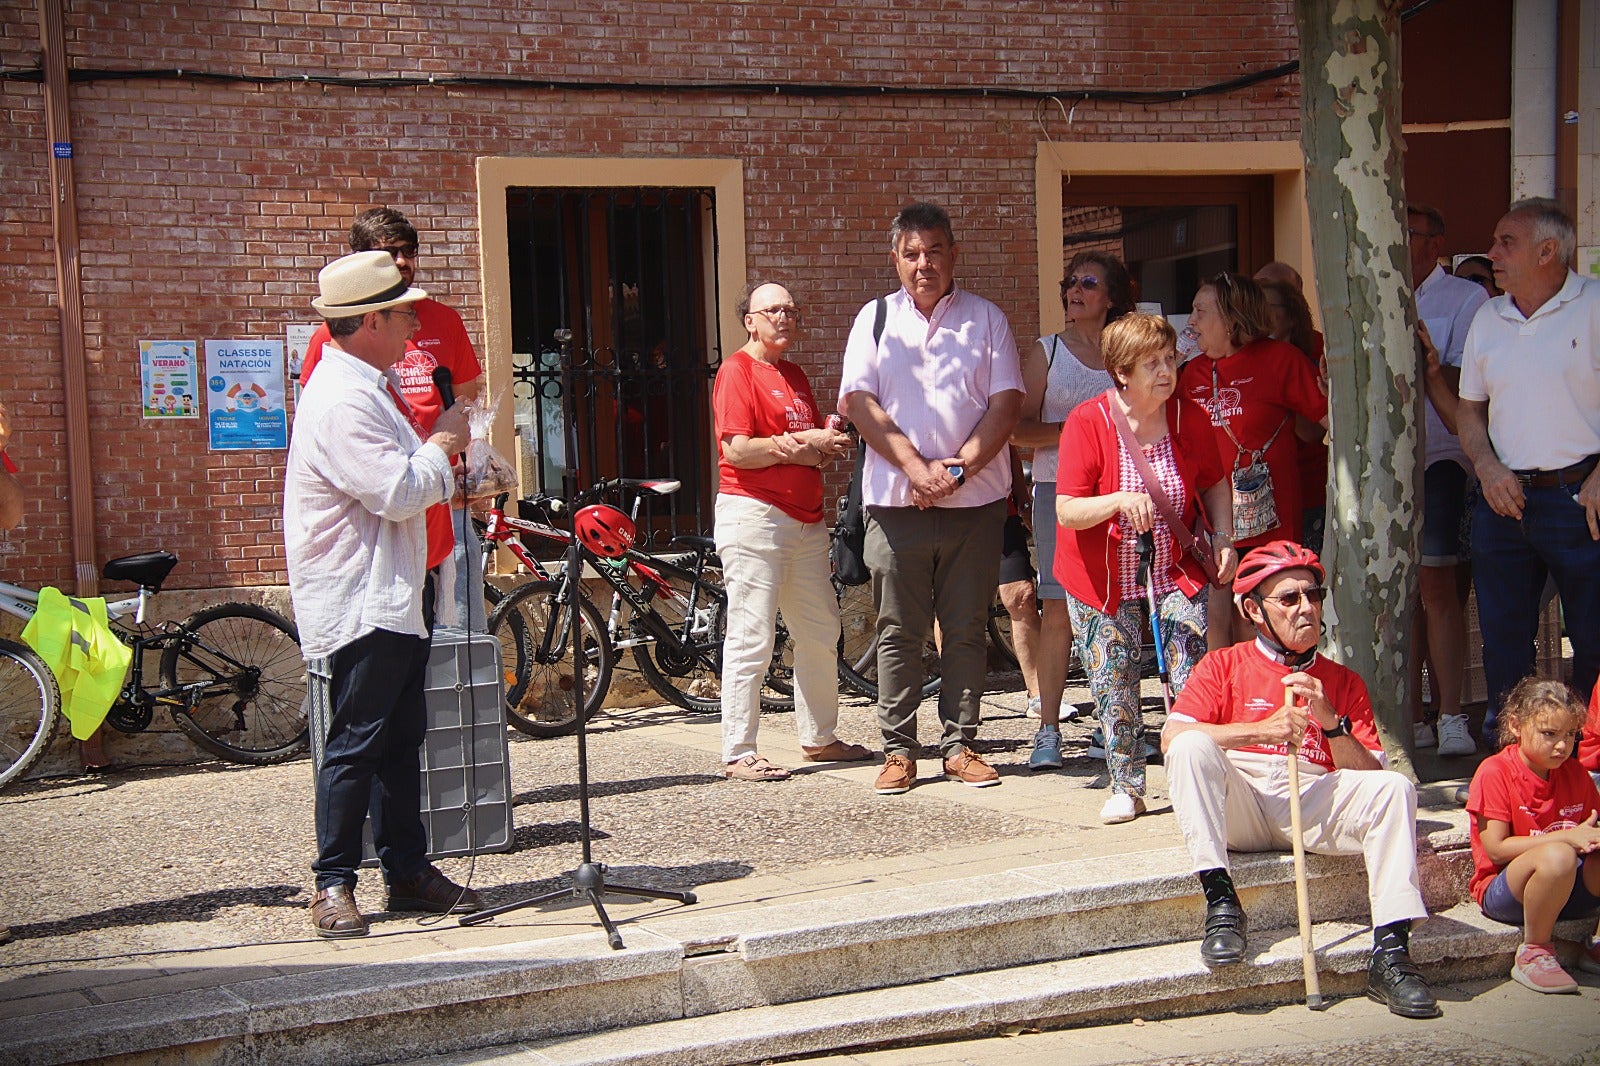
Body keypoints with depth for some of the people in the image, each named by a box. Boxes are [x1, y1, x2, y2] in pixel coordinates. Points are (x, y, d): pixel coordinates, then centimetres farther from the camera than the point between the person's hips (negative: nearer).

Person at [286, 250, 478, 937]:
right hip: (359, 603, -11)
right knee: (356, 742, -5)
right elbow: (397, 492, -25)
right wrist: (442, 443, -10)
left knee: (400, 740, 14)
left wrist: (440, 460, 12)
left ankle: (408, 872, 21)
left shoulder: (366, 386, 16)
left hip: (392, 597, 11)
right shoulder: (344, 400, -19)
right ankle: (333, 885, 3)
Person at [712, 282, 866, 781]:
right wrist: (801, 443, -10)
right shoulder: (737, 370, -5)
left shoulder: (796, 376, 21)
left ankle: (819, 738, 24)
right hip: (753, 514, -9)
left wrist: (830, 446, 5)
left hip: (806, 518, 9)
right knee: (752, 638, -8)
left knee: (820, 633, 12)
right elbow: (738, 450, -16)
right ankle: (738, 754, -4)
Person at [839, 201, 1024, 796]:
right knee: (898, 631, 2)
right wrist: (915, 467, -11)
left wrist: (957, 469, -11)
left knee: (965, 630, 4)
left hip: (974, 500, 0)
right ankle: (898, 751, 8)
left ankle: (959, 746, 12)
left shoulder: (985, 319, 9)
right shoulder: (875, 319, 10)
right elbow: (859, 402, 0)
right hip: (894, 501, 0)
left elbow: (1006, 403, 1)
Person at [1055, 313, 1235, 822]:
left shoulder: (1189, 416, -5)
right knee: (1113, 688, 1)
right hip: (1104, 578, -1)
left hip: (1176, 572, 2)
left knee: (1192, 677, -9)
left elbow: (1214, 481, 12)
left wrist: (1223, 538, -1)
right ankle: (1126, 788, 17)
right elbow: (1067, 511, -20)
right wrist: (1120, 501, -37)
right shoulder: (1087, 422, -16)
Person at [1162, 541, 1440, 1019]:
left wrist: (1331, 721, -8)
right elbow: (1172, 735, -5)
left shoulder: (1343, 681, 20)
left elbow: (1370, 775, 9)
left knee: (1395, 788, -24)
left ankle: (1391, 953, -30)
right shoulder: (1223, 666, 14)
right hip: (1239, 810, -1)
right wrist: (1262, 731, -11)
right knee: (1192, 747, -29)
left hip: (1313, 807, 2)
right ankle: (1220, 902, -30)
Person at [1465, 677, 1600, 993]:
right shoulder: (1495, 772, -11)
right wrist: (1566, 837, -21)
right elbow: (1496, 849, -16)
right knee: (1557, 857, -37)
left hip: (1566, 891, 6)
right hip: (1503, 890, -5)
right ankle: (1534, 953, -14)